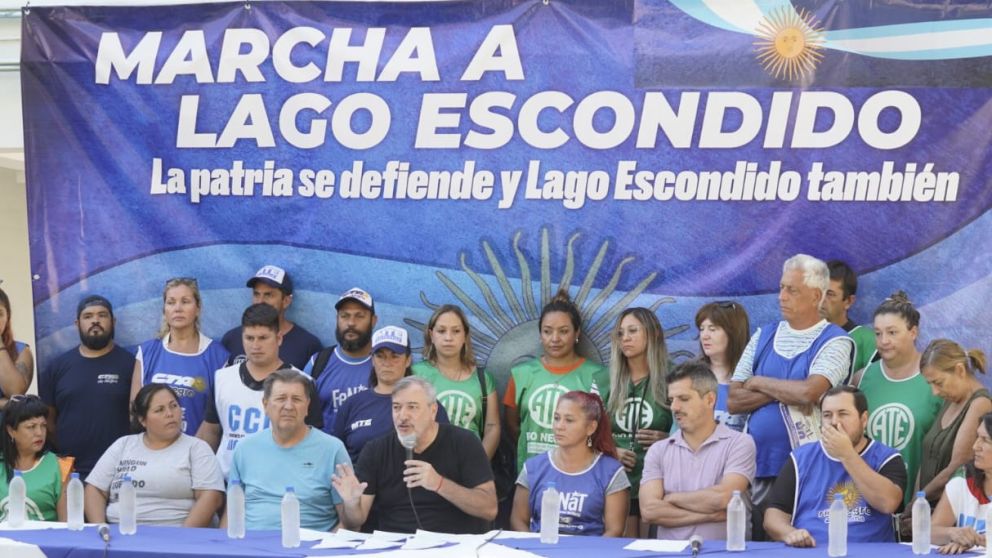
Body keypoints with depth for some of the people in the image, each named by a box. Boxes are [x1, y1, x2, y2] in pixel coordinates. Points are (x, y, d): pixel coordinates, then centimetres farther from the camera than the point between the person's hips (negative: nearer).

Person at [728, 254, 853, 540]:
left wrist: (760, 383, -4)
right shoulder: (763, 337, 13)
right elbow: (733, 401, 6)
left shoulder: (835, 342, -3)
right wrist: (784, 393, -8)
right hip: (759, 467, 5)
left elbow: (809, 392, -20)